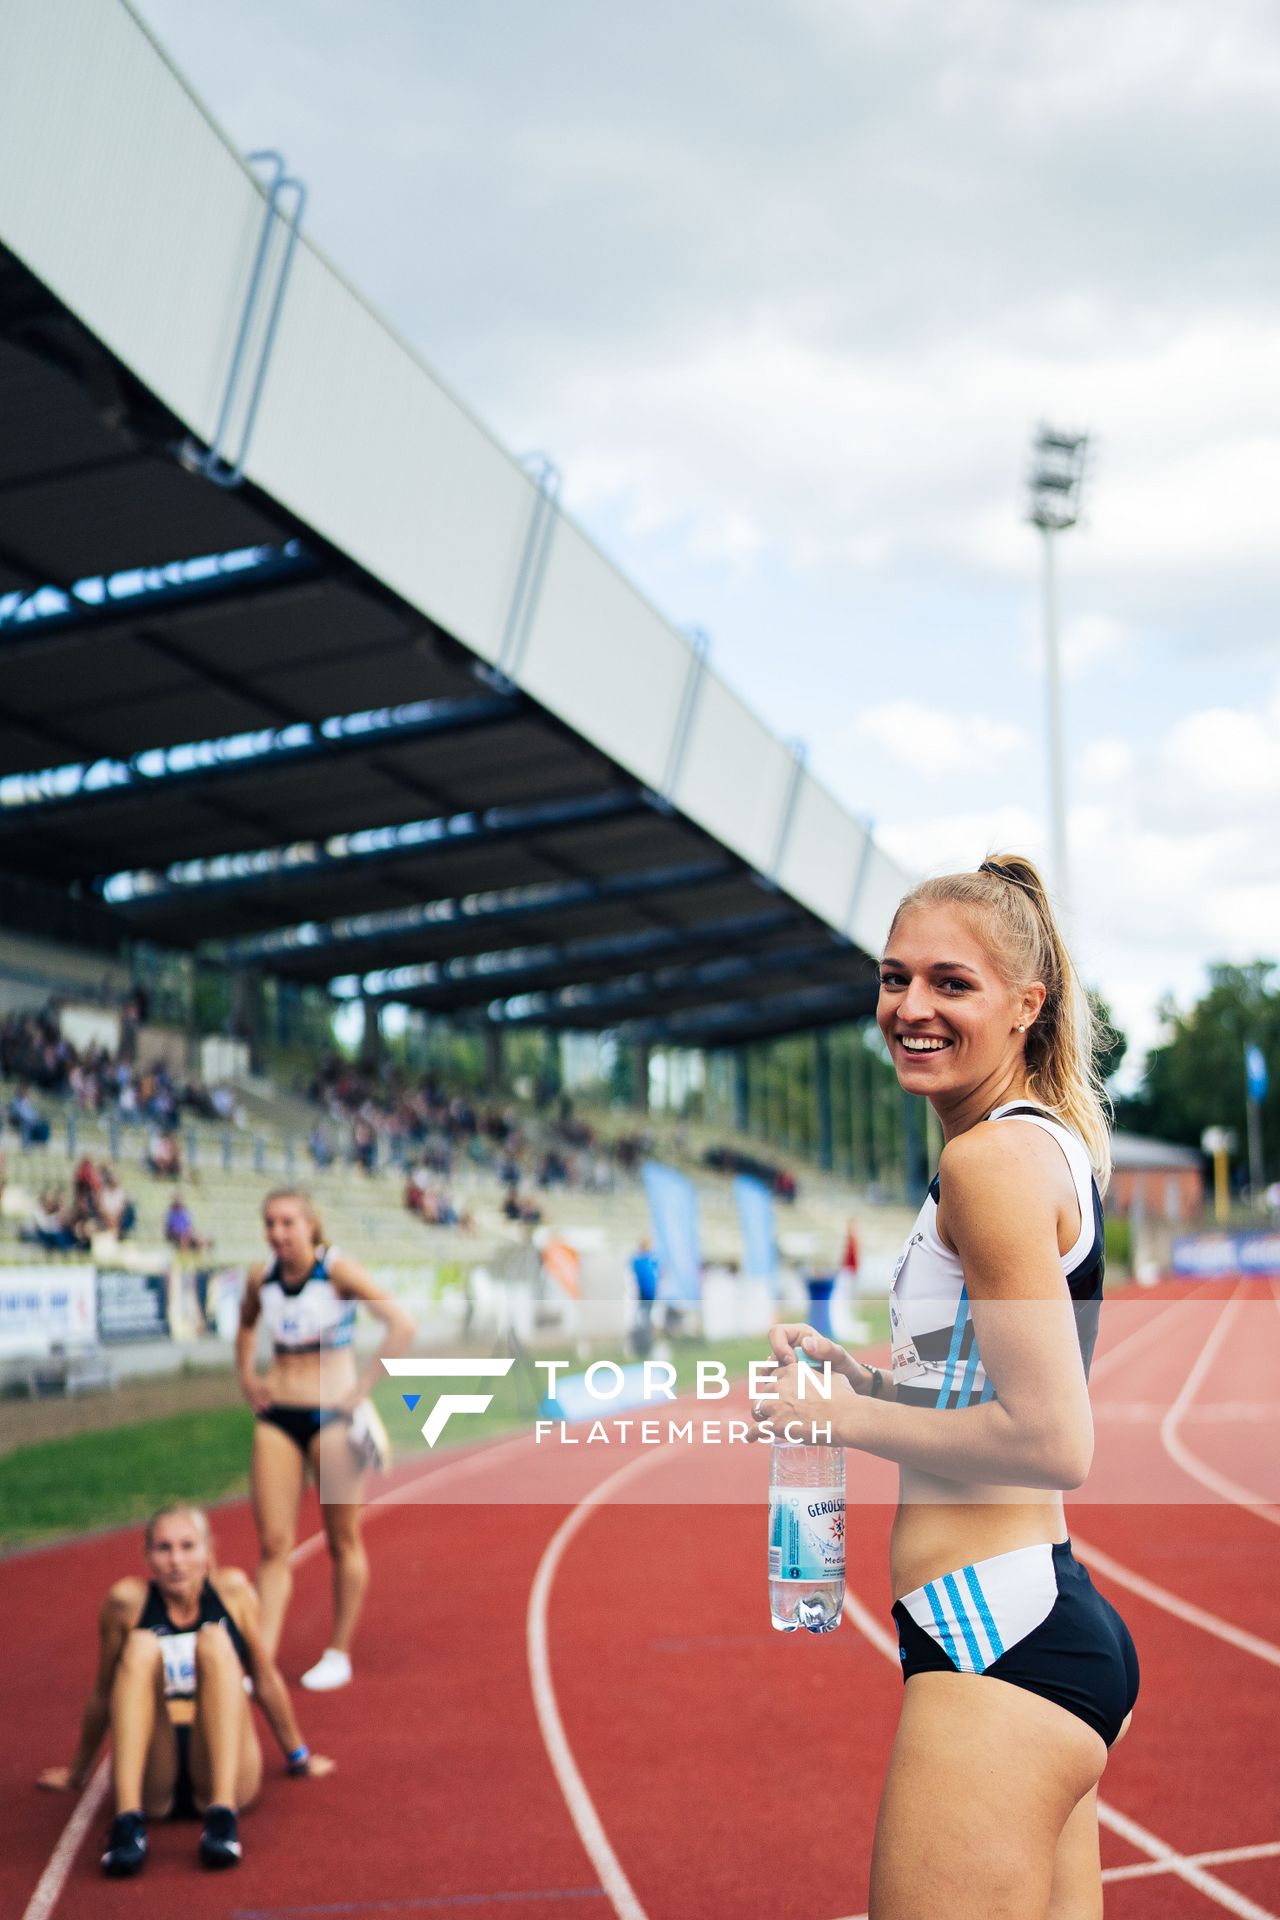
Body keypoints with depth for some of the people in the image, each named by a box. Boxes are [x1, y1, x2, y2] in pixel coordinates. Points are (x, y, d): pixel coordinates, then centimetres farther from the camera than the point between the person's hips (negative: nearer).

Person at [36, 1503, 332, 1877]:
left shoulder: (232, 1590, 5)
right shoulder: (127, 1600, 2)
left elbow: (266, 1680, 16)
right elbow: (102, 1694, 15)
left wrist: (298, 1758, 26)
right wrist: (76, 1773, 26)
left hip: (220, 1773, 0)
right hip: (153, 1785, 0)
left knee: (214, 1641, -22)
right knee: (141, 1647, -23)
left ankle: (223, 1814, -36)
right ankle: (127, 1818, -37)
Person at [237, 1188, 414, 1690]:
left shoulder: (337, 1271, -12)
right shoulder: (261, 1279, 2)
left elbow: (402, 1326, -17)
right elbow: (246, 1326, 26)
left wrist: (362, 1389, -16)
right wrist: (246, 1376, 11)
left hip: (331, 1417, -4)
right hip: (277, 1419, 4)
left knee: (343, 1541, 7)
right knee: (273, 1544, 1)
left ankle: (339, 1654, 20)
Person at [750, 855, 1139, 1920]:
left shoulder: (992, 1158, -15)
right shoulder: (1049, 1140, 16)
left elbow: (1050, 1441, -20)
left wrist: (843, 1416, -11)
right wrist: (860, 1372, 12)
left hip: (996, 1633, -10)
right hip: (1060, 1621, 10)